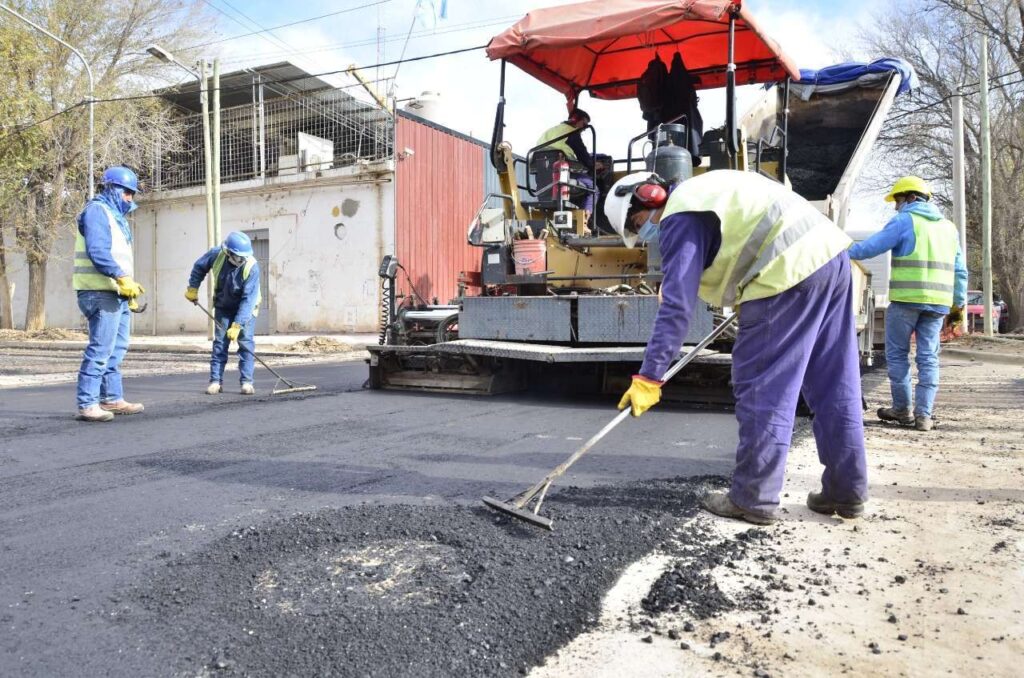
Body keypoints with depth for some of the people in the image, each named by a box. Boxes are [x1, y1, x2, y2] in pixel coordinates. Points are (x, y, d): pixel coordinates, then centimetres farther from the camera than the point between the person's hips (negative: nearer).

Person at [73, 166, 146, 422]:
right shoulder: (97, 210, -8)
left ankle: (112, 399, 22)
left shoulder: (116, 215, 22)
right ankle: (87, 404, -7)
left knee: (116, 349, 15)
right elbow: (97, 252, -21)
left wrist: (128, 283, 16)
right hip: (101, 293, -10)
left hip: (118, 293, 10)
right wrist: (122, 277, -27)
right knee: (100, 350, -11)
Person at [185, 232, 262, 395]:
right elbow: (199, 267, 2)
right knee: (219, 342, 1)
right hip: (223, 307, 3)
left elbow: (248, 299, -32)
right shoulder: (216, 254, -22)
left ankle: (247, 382, -6)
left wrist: (237, 325, -34)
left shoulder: (252, 267, -30)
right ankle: (215, 381, 6)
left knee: (246, 342, -10)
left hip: (246, 308, -3)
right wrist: (193, 288, 3)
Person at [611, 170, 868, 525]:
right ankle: (847, 491, 21)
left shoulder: (680, 220, -6)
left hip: (789, 270, -10)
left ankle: (753, 499, 6)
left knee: (763, 388, -2)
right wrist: (740, 292, 41)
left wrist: (648, 377, -15)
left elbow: (676, 306, -15)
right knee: (836, 386, 12)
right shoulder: (704, 187, 22)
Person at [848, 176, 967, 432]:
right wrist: (958, 304, 20)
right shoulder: (948, 226, 19)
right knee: (928, 357, 7)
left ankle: (902, 409, 11)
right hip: (938, 302, 6)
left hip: (906, 299, -6)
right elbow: (960, 271, 18)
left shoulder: (905, 221, -2)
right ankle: (924, 415, 5)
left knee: (897, 354, 6)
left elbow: (872, 246, -8)